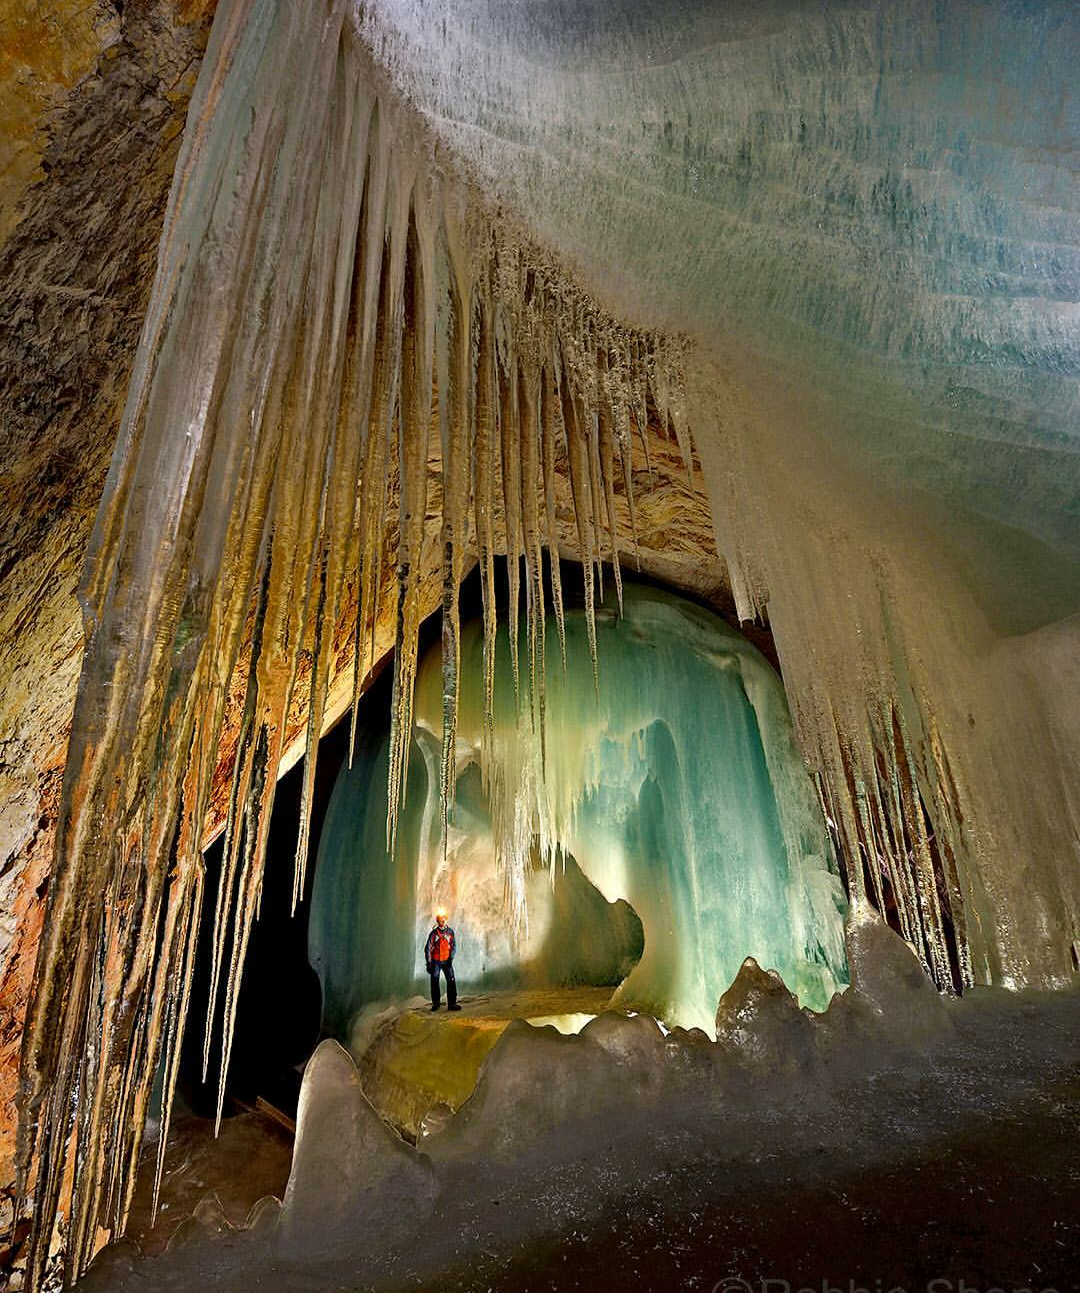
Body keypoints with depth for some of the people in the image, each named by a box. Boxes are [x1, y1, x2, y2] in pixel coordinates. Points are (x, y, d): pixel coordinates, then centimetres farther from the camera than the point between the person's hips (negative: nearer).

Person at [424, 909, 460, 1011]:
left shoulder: (450, 931, 1)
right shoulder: (434, 933, -4)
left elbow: (454, 945, 3)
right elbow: (427, 948, -3)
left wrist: (451, 957, -10)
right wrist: (429, 963, -7)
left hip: (447, 961, 1)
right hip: (435, 961, -1)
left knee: (451, 981, -8)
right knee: (434, 982, 5)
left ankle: (452, 1003, -5)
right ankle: (435, 1003, 19)